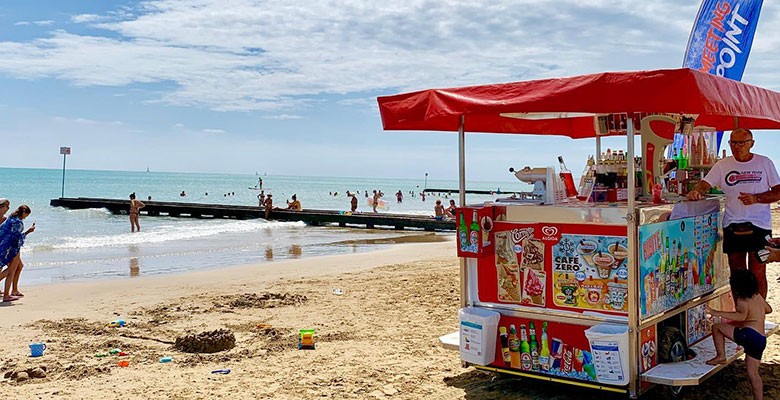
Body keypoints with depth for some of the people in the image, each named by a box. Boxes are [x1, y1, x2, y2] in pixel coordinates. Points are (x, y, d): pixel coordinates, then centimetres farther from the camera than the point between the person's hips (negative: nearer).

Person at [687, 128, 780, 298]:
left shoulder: (764, 163, 3)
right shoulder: (722, 165, 6)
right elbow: (704, 184, -2)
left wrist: (756, 198, -15)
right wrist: (696, 191, -25)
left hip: (759, 226, -2)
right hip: (732, 226, 2)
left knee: (758, 274, -2)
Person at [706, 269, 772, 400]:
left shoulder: (742, 300, -3)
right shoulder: (758, 296, 20)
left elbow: (742, 316, -23)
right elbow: (769, 309, 36)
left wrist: (718, 313, -26)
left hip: (749, 334, -8)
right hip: (761, 340, 8)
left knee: (717, 327, 2)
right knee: (753, 373, 18)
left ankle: (721, 356, -1)